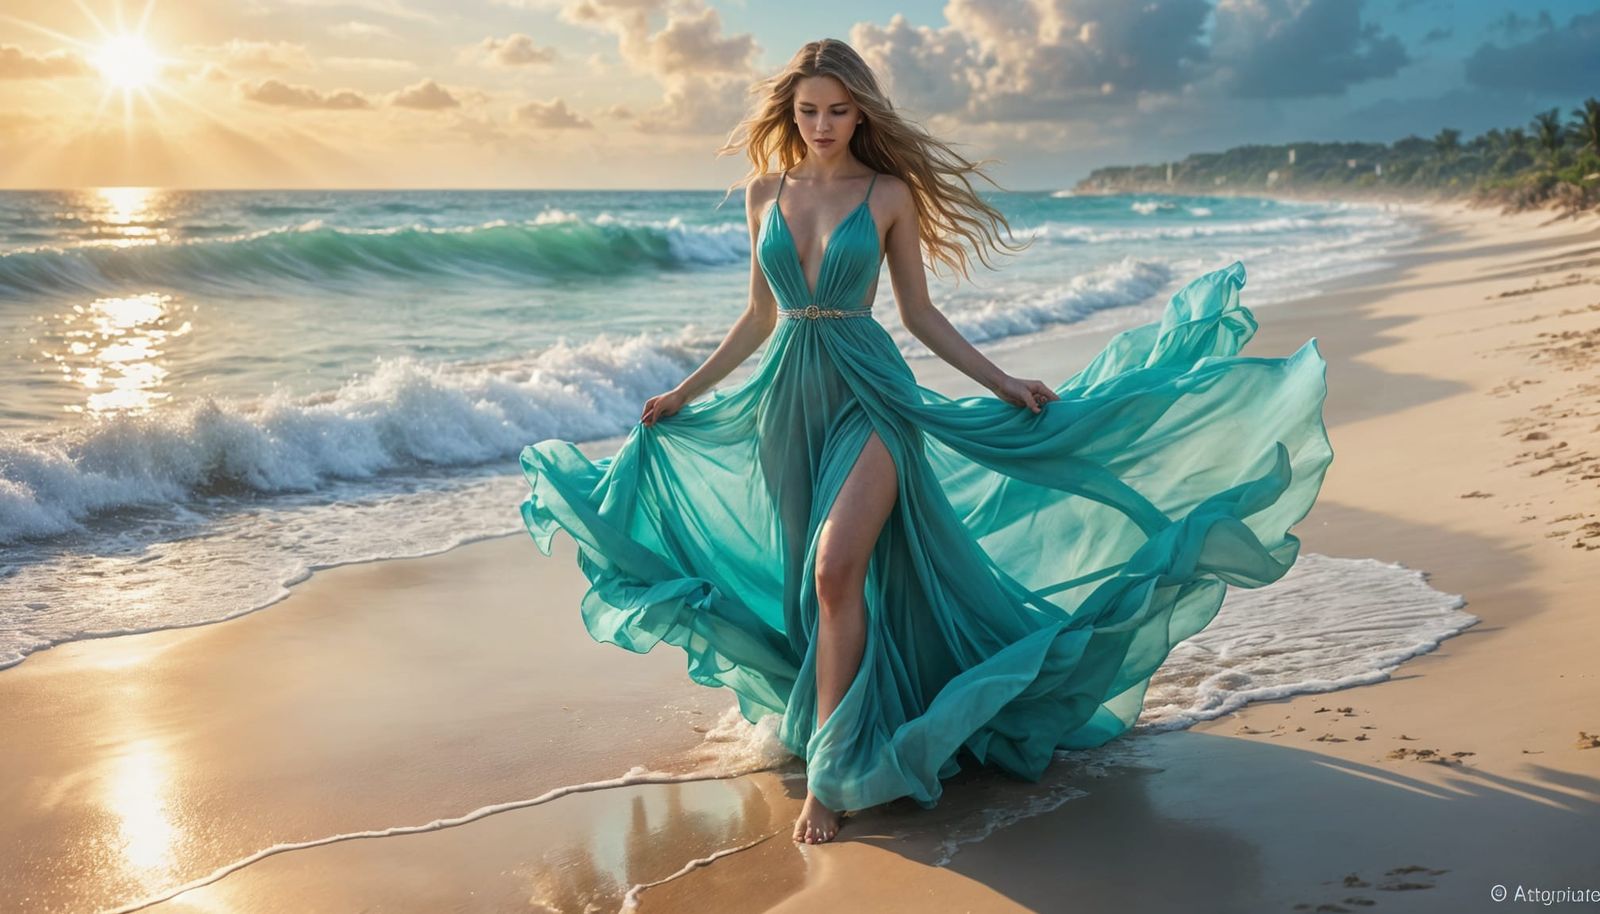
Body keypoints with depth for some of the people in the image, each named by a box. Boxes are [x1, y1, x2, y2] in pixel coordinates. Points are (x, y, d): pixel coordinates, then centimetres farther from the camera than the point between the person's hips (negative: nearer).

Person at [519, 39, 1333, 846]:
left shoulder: (891, 193, 0)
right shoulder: (764, 191, 9)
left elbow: (919, 315, 5)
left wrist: (1003, 384, -3)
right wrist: (685, 392, 19)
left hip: (869, 394, -4)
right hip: (786, 400, 4)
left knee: (836, 571, -20)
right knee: (808, 583, 9)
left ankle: (829, 774, -13)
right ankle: (838, 719, 29)